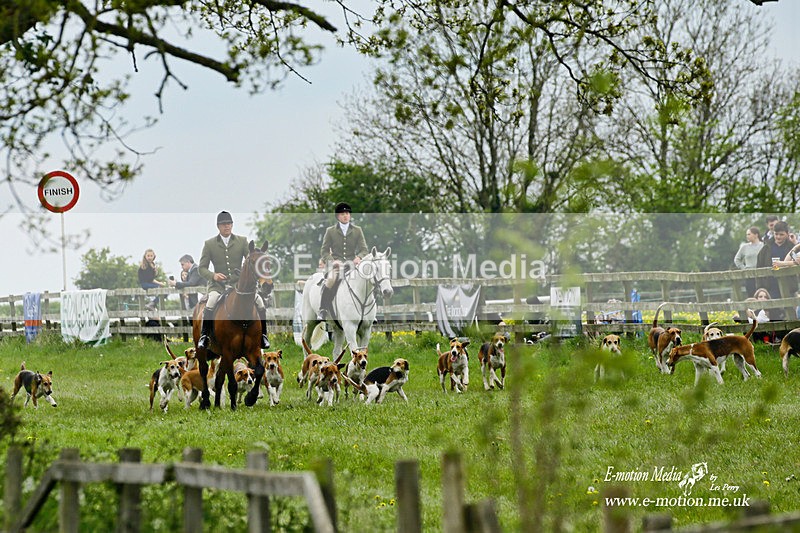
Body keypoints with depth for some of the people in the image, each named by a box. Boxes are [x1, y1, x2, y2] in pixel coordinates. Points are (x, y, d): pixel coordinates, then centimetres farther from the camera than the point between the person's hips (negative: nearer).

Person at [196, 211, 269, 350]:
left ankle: (263, 336, -4)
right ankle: (204, 336, -24)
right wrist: (213, 275, -17)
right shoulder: (209, 244, 5)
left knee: (259, 300, -20)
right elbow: (202, 267, 4)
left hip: (239, 282, 2)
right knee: (212, 301, -33)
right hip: (218, 283, -2)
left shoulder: (242, 241, 9)